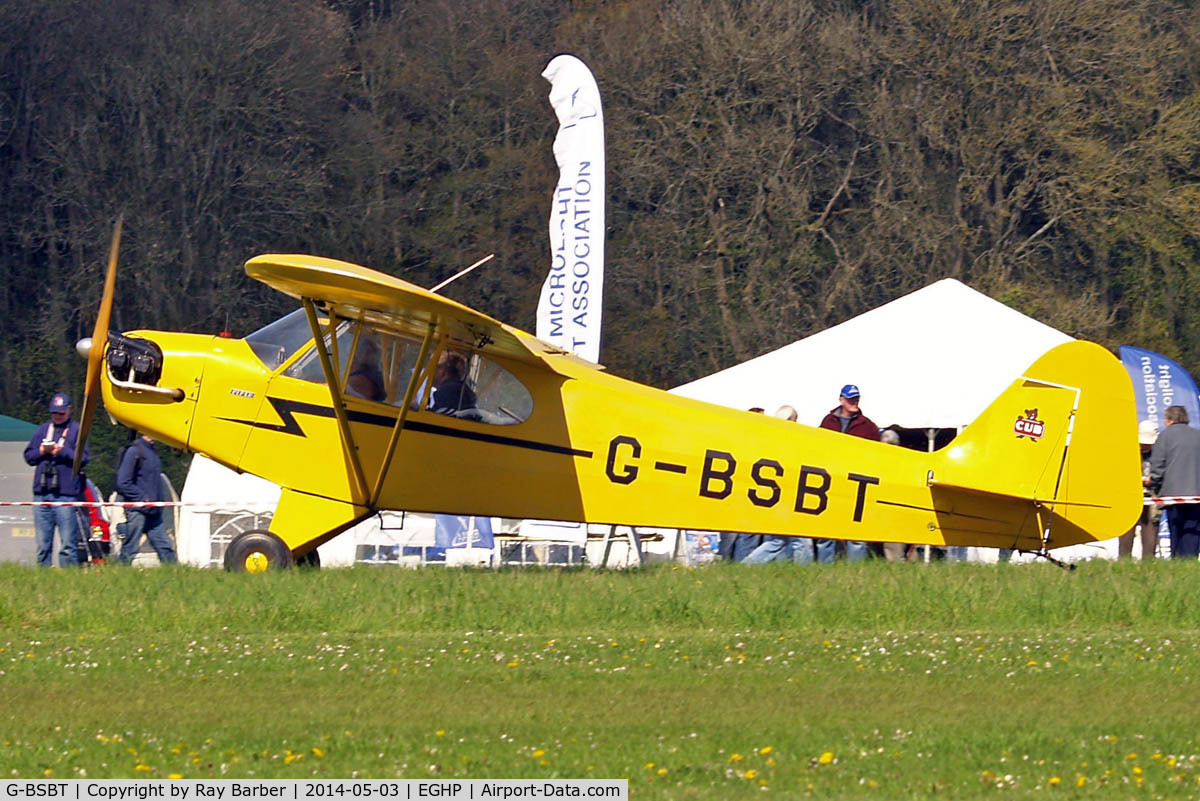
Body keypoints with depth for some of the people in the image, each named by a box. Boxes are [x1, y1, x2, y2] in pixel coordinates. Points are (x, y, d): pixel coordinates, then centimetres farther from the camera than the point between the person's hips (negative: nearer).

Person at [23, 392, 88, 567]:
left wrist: (62, 451, -13)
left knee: (68, 543, -8)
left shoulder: (77, 431, 6)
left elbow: (83, 458, -4)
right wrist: (41, 451, -2)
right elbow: (28, 456, 17)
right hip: (42, 492, 5)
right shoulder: (43, 430, 19)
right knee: (42, 543, 6)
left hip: (66, 493, -5)